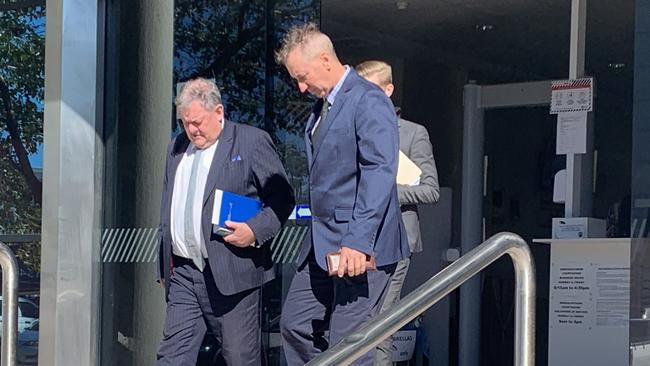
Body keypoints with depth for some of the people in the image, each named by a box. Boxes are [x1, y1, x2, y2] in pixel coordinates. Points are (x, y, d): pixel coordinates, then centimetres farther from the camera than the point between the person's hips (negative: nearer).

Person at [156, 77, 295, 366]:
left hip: (231, 274, -6)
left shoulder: (252, 142, -2)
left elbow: (282, 198, -3)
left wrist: (255, 230, -18)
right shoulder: (176, 149, 17)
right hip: (182, 274, 6)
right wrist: (163, 267, 19)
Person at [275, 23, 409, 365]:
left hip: (361, 247, -10)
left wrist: (358, 241, -27)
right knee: (294, 325, 10)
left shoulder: (369, 101, -13)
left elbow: (379, 172, -22)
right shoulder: (321, 106, 16)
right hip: (322, 245, 10)